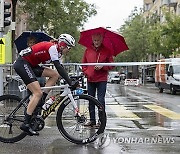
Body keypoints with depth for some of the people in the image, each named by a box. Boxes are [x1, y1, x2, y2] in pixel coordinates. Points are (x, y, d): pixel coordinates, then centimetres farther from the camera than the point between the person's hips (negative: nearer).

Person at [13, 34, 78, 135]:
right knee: (38, 93, -16)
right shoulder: (52, 47, -16)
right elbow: (59, 67, -24)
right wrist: (70, 82, -26)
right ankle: (26, 124, -18)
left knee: (55, 75, 1)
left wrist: (70, 80, 11)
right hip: (22, 64, -10)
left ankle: (41, 101, 2)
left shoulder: (56, 50, 13)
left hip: (30, 65, 10)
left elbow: (60, 67, 17)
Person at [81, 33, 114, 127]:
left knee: (101, 100, -5)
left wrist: (102, 67, -12)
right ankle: (92, 120, 15)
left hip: (102, 79, -3)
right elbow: (83, 64, 14)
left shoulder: (106, 51, 1)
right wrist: (86, 72, -2)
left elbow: (111, 65, 4)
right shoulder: (88, 50, 7)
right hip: (90, 79, 3)